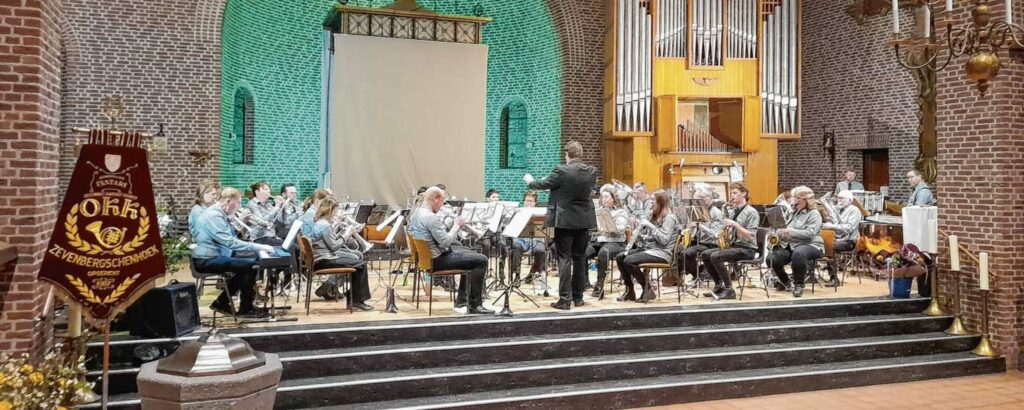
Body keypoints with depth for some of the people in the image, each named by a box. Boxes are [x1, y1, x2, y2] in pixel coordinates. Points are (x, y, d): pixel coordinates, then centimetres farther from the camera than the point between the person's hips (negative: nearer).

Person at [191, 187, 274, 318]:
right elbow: (230, 242, -28)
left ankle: (221, 303, 18)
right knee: (251, 265, -17)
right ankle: (246, 309, -4)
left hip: (214, 256, 11)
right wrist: (258, 247, -27)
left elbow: (229, 239, 14)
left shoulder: (218, 214, 14)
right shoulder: (214, 216, -19)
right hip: (207, 260, -11)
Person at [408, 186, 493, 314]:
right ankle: (475, 306, -7)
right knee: (481, 260, -9)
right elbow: (445, 241, -23)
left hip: (427, 256, 11)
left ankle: (462, 298, 29)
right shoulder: (431, 217, -23)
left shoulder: (416, 214, 9)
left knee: (470, 254, 27)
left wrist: (452, 225, 5)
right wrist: (456, 226, -9)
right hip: (437, 260, -11)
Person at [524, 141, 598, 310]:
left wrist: (530, 181, 19)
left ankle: (565, 299, -3)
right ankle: (578, 297, 18)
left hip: (565, 220, -5)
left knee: (564, 259, -2)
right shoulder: (592, 172, 1)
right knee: (580, 258, 12)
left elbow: (542, 185, -3)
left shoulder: (561, 171, -15)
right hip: (584, 220, 5)